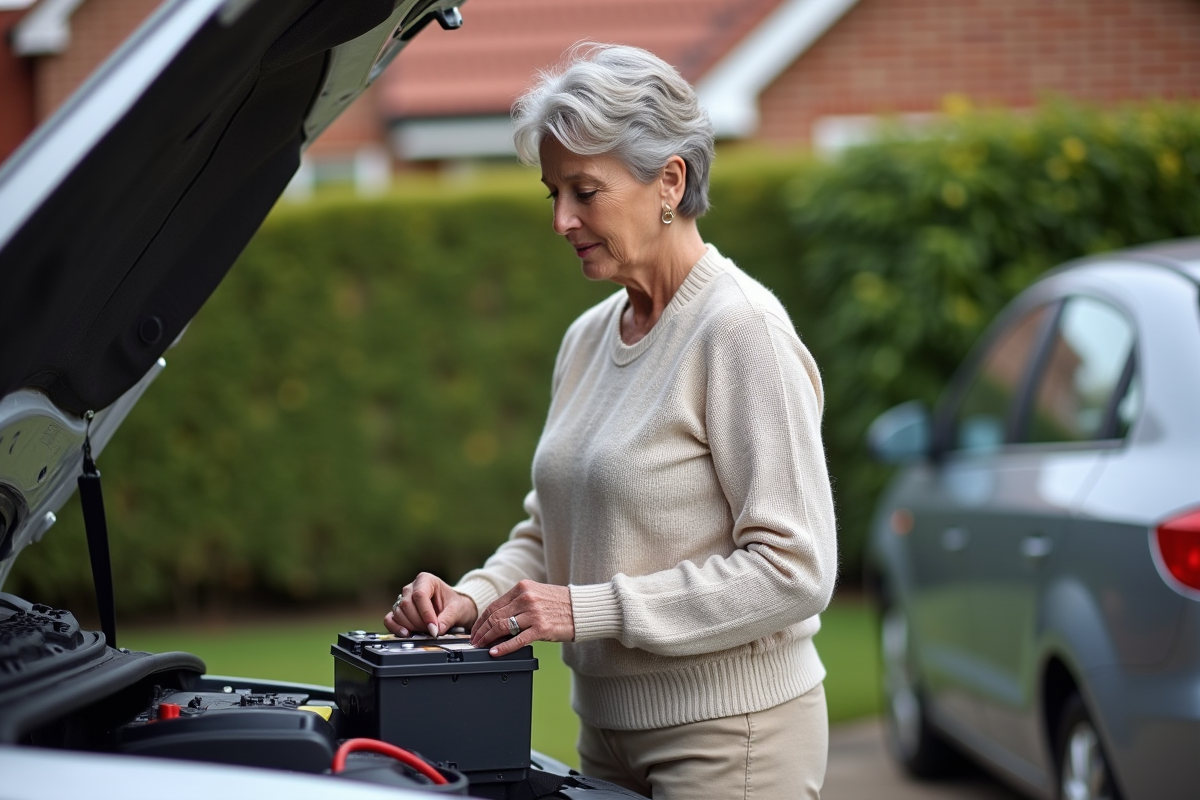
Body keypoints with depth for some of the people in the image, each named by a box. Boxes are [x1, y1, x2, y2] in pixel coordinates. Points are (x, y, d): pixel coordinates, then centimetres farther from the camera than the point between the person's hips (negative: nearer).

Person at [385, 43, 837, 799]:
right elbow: (549, 531, 19)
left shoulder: (742, 331, -15)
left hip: (729, 736, -8)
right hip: (611, 732, 8)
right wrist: (474, 598, -2)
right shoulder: (588, 338, 11)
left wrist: (592, 609, -21)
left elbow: (793, 568, -20)